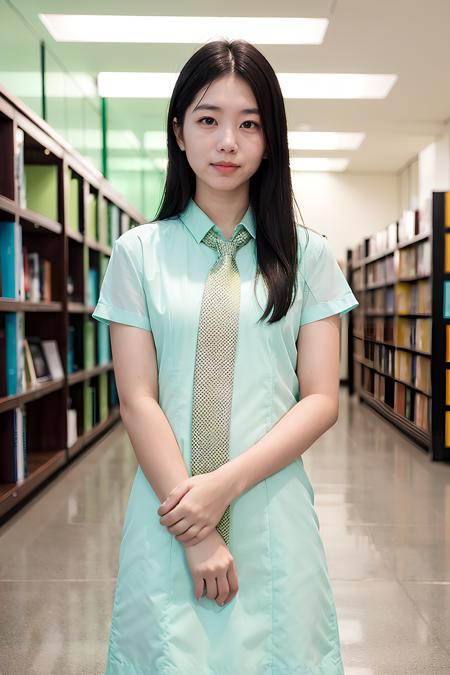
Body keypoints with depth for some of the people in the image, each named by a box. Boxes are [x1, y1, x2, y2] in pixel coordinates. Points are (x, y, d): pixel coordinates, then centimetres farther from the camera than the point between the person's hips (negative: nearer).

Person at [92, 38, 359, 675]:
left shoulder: (307, 253, 3)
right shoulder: (138, 253, 2)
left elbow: (321, 400, -2)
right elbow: (138, 401, -4)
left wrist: (226, 484, -14)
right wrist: (195, 532, -11)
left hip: (274, 513, 1)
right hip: (168, 513, 0)